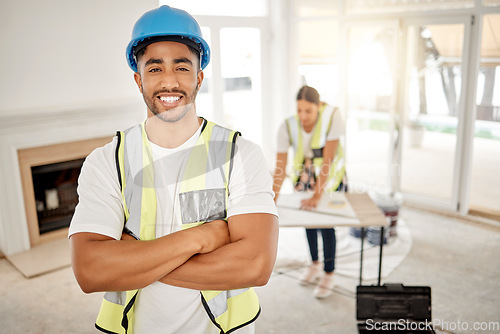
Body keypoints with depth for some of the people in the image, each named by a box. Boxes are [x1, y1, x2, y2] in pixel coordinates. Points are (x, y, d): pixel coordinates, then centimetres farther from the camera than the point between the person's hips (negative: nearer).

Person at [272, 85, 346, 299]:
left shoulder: (332, 116, -31)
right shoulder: (288, 127, -26)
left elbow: (327, 159, -32)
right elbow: (280, 168, -29)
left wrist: (317, 196, -35)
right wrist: (272, 199, -41)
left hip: (330, 175, -3)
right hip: (304, 173, 3)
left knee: (326, 223, -6)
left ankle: (329, 275, 14)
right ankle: (315, 265, 38)